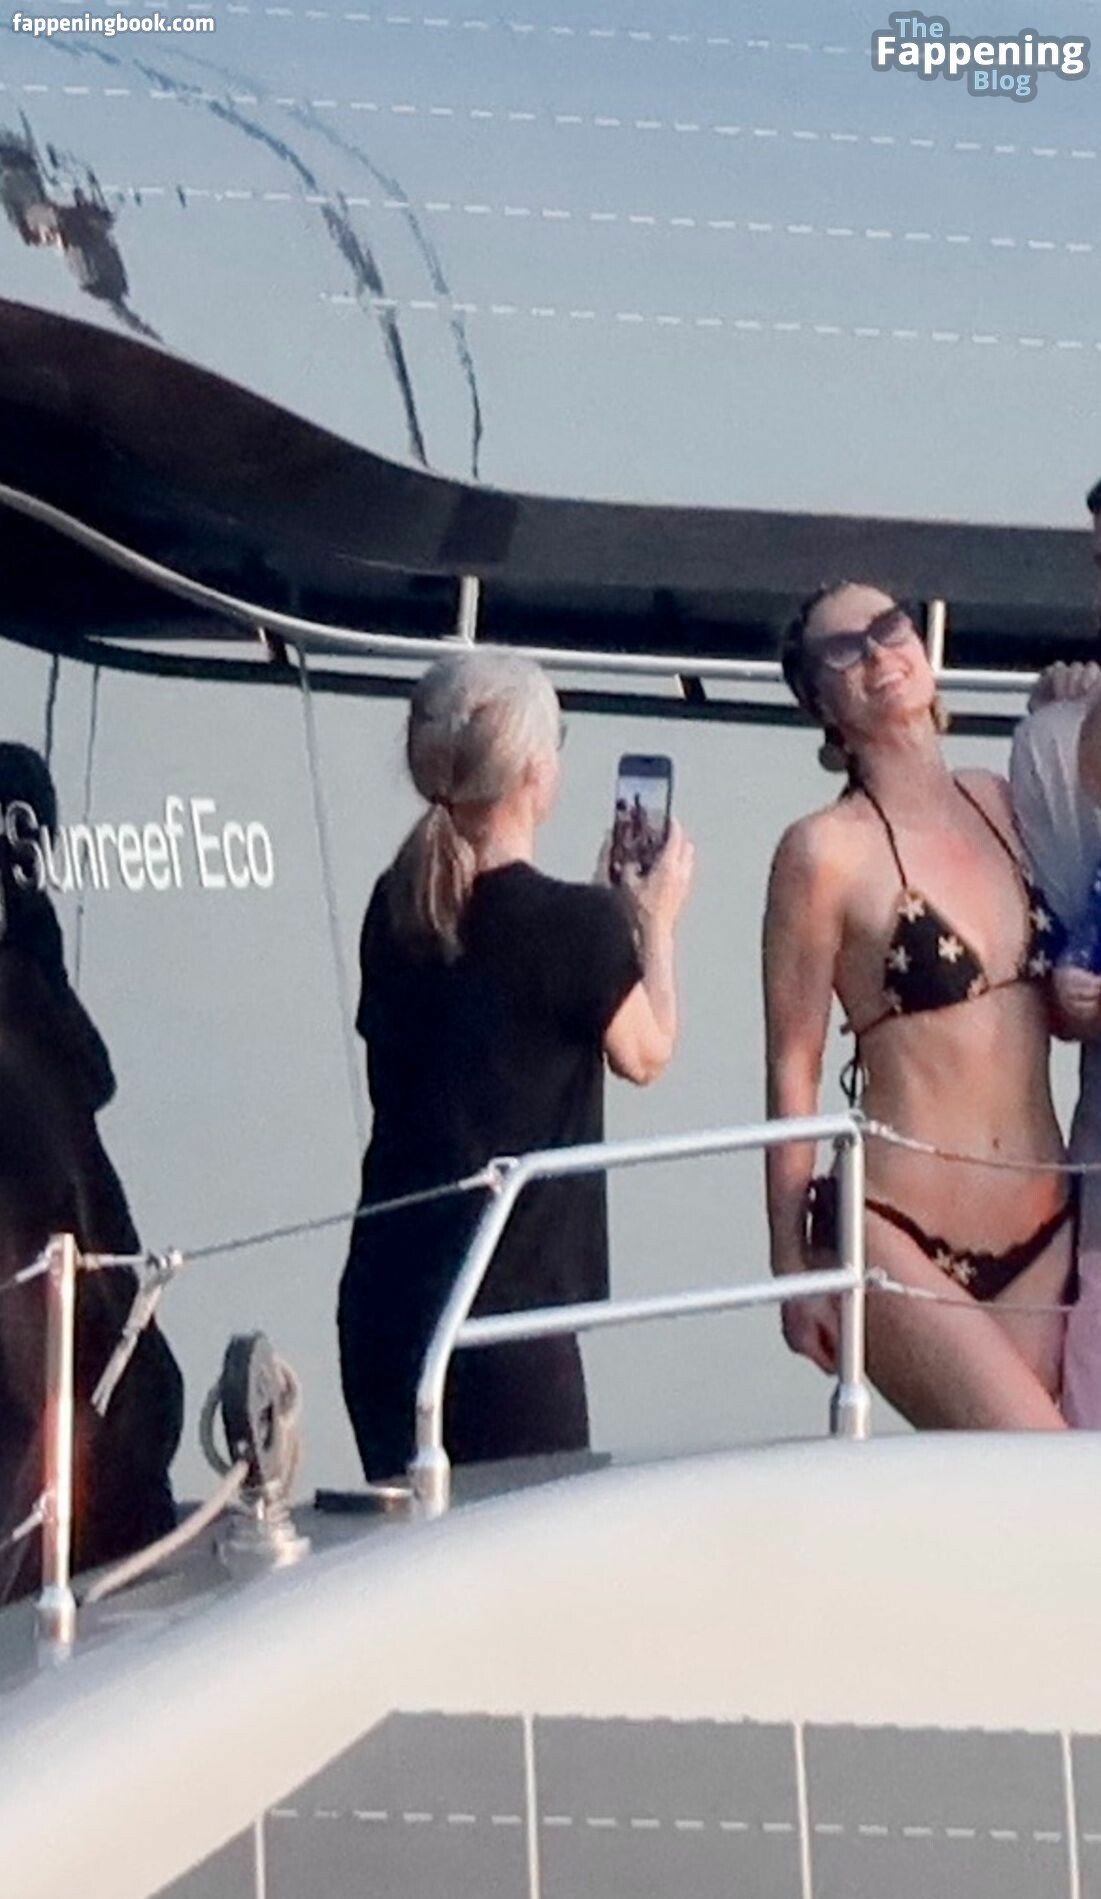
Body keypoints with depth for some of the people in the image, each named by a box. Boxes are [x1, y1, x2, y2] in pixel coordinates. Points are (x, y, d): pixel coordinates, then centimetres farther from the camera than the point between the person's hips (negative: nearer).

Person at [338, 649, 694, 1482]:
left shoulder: (395, 908, 5)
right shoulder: (574, 923, -13)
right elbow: (645, 1053, 3)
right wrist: (657, 922, 17)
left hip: (382, 1297, 6)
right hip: (507, 1309, -6)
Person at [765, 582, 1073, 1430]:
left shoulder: (1003, 804, 10)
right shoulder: (827, 848, -7)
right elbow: (792, 1070, -5)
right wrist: (793, 1266, -5)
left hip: (1044, 1232, 5)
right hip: (899, 1234, -5)